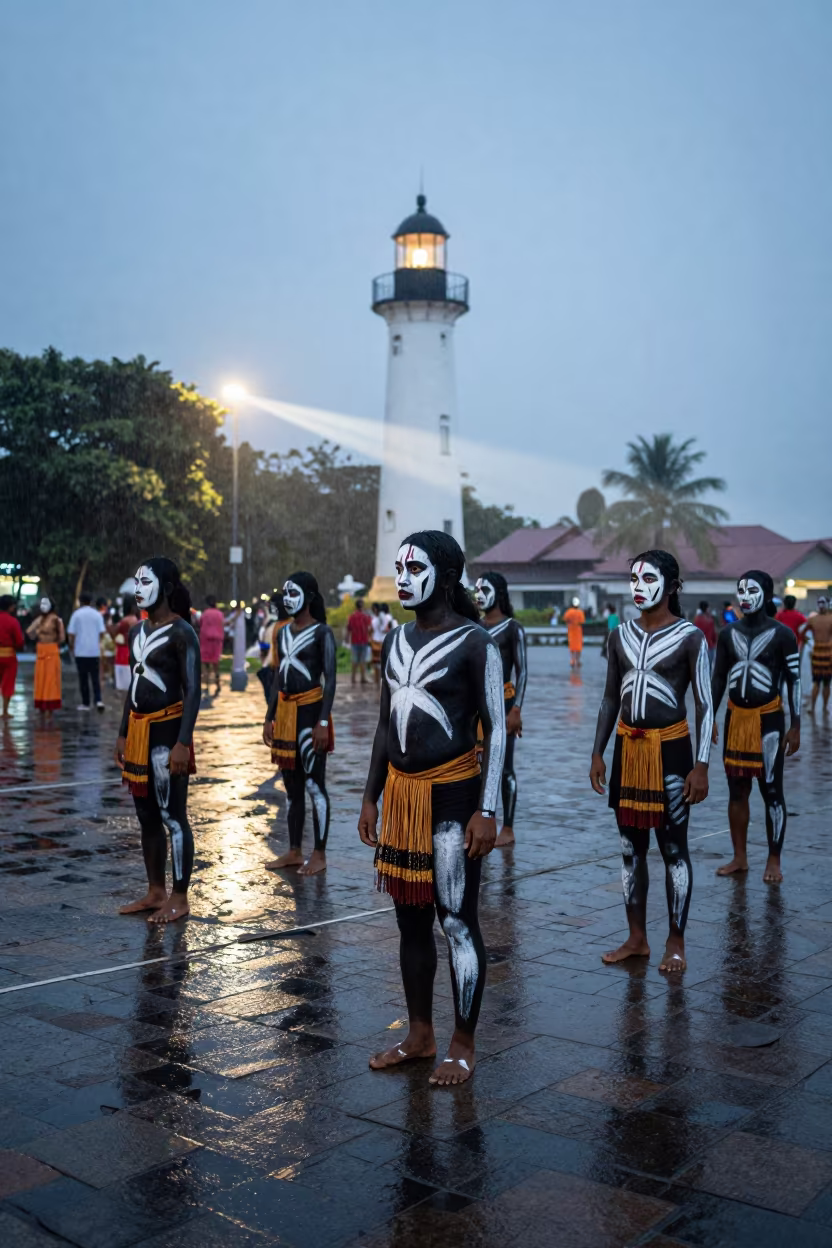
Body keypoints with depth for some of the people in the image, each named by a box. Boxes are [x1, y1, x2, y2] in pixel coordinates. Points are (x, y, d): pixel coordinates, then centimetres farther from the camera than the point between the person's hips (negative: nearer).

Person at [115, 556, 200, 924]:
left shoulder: (180, 633, -11)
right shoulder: (137, 631, 13)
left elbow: (193, 691, -15)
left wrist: (183, 742, -21)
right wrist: (123, 734, 18)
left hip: (167, 732, -8)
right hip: (138, 732, 8)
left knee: (173, 817, -2)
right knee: (146, 817, 13)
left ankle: (179, 898, 7)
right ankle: (155, 892, 24)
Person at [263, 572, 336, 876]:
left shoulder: (322, 632, -6)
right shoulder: (283, 633, 13)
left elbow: (330, 679, -11)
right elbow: (279, 678, 16)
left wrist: (323, 721, -18)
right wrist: (269, 717, 13)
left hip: (310, 711, -7)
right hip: (285, 713, 7)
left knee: (314, 785, -2)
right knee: (292, 786, 12)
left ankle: (319, 855, 5)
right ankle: (294, 852, 20)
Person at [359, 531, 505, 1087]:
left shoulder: (475, 643, -9)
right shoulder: (397, 640, 11)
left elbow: (496, 730, -11)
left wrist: (486, 810, -18)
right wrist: (371, 797, 14)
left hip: (452, 795, -7)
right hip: (402, 793, 7)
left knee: (457, 920, -1)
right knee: (411, 919, 13)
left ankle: (464, 1045, 13)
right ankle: (420, 1034, 27)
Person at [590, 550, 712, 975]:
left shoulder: (689, 637, -7)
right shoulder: (621, 635, 6)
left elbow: (705, 705, -8)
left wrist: (701, 765, -13)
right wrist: (597, 753, 9)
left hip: (670, 749, -5)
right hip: (627, 749, 5)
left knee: (673, 847, 4)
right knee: (630, 847, 11)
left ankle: (675, 942, 16)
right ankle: (637, 938, 22)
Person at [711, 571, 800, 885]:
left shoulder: (782, 634, -6)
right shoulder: (728, 633, 5)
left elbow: (794, 680, -5)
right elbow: (718, 678, 10)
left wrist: (795, 726, -9)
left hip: (769, 719, -4)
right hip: (735, 718, 4)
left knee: (772, 791, 0)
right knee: (737, 790, 9)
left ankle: (774, 862, 10)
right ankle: (739, 857, 19)